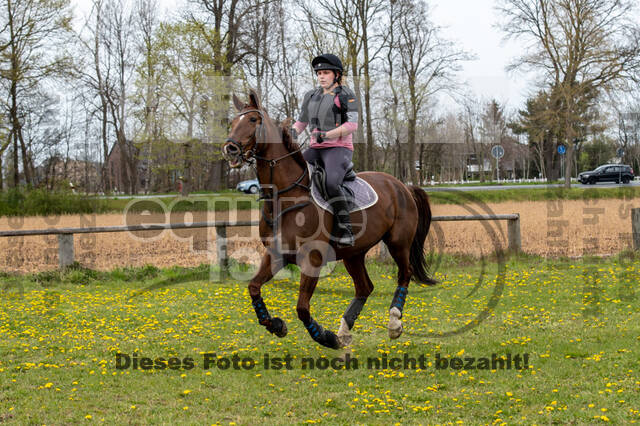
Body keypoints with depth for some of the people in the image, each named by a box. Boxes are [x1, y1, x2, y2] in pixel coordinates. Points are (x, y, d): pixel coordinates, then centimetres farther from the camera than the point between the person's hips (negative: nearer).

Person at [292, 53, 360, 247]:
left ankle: (345, 230, -24)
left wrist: (327, 135, -22)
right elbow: (301, 122, 26)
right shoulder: (311, 96, 17)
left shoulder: (346, 95, -1)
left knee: (332, 183, -33)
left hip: (339, 147, -6)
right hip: (315, 150, 7)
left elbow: (352, 125, -11)